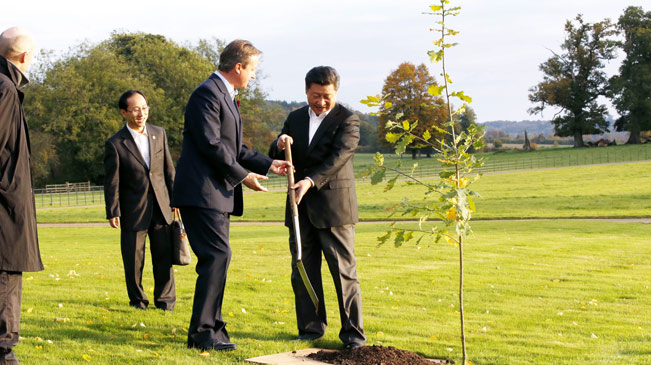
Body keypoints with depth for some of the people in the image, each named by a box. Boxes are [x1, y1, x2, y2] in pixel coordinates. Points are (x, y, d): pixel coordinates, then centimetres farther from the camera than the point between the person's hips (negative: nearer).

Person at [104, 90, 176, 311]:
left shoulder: (159, 134, 6)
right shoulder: (115, 144, -6)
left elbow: (168, 169, 12)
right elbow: (112, 182, -5)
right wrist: (113, 212, -9)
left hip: (160, 208, 3)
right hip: (133, 209, -3)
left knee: (164, 255, 4)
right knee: (134, 259, 4)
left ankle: (165, 301, 16)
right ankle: (137, 300, 20)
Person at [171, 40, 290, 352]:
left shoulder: (227, 97, 21)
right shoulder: (208, 93, -12)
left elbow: (233, 147, 24)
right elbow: (211, 144, -18)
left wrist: (268, 164, 13)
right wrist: (243, 176, -12)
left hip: (218, 193, 11)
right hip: (202, 192, -11)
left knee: (216, 259, 10)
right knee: (217, 256, -14)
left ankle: (212, 330, 16)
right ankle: (201, 332, -10)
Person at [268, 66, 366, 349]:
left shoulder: (347, 120, -3)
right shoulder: (295, 118, 14)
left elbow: (338, 157, -15)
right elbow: (277, 158, 15)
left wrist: (310, 181, -28)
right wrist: (280, 145, -9)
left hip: (334, 206, -5)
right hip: (301, 207, 5)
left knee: (344, 271, -5)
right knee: (302, 270, 7)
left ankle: (353, 332, 0)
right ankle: (311, 327, 16)